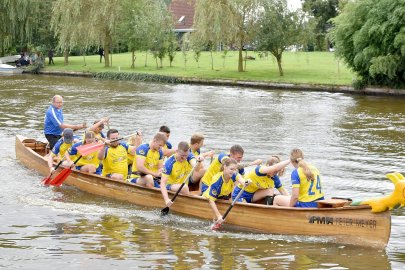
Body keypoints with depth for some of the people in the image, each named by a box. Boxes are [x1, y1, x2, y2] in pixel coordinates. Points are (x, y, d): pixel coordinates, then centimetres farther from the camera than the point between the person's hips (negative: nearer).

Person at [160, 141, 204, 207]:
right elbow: (163, 183, -28)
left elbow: (196, 169, -30)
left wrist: (199, 162, -53)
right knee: (184, 187, -35)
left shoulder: (189, 156, -11)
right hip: (171, 184, -6)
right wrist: (166, 199, -41)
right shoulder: (169, 163, -24)